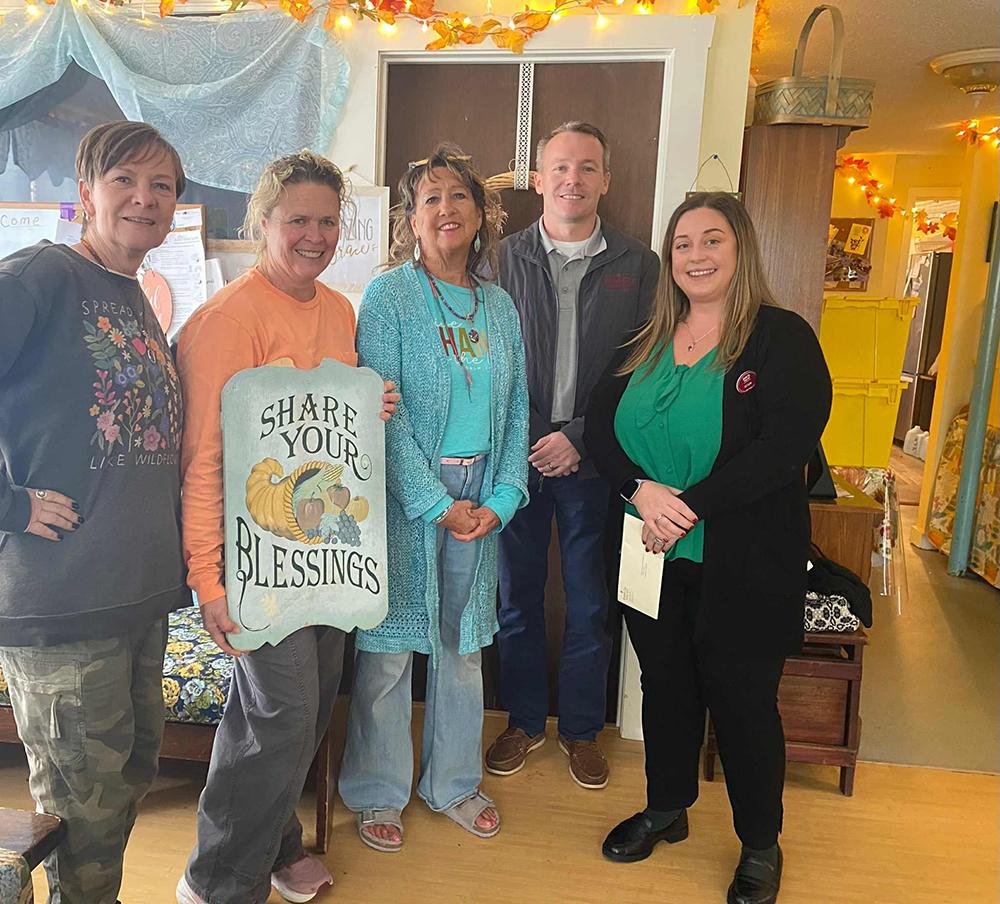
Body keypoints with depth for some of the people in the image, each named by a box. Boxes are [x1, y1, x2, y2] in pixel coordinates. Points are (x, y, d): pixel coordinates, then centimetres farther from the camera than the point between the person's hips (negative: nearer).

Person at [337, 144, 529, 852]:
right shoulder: (389, 297, -6)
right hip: (407, 497, -5)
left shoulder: (500, 306, 9)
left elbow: (516, 410, 7)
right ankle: (378, 792, 27)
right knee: (389, 647, 5)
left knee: (464, 642, 15)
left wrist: (501, 498, -5)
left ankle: (453, 781, 35)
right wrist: (437, 504, -15)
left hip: (481, 504, 5)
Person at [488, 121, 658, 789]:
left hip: (593, 460, 0)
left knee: (591, 604, 10)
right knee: (518, 596, 12)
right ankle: (525, 720, 32)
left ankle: (582, 729, 30)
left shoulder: (637, 265, 1)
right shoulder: (506, 259, 2)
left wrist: (581, 437, -11)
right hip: (517, 455, 1)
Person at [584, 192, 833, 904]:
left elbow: (785, 446, -20)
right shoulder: (643, 346, 8)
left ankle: (761, 846, 33)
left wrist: (687, 508, -23)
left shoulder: (783, 339, -8)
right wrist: (642, 490, -19)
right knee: (666, 686, 19)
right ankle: (666, 810, 42)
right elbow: (600, 429, 0)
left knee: (743, 700, 9)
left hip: (744, 568, -4)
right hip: (653, 559, 5)